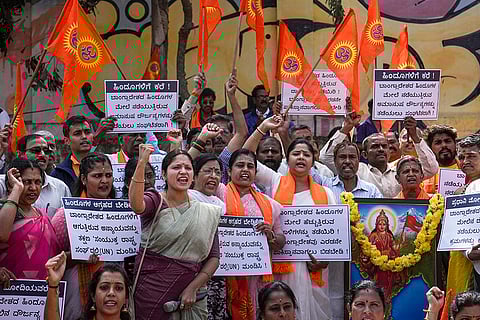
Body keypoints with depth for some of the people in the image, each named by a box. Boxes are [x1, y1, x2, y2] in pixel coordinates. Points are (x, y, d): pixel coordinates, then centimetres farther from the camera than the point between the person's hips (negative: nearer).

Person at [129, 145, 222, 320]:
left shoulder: (207, 213, 6)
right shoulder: (155, 201, -2)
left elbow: (214, 257, 3)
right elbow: (136, 205, -26)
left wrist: (193, 288, -11)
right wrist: (142, 163, -36)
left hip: (190, 296, 3)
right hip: (152, 290, -3)